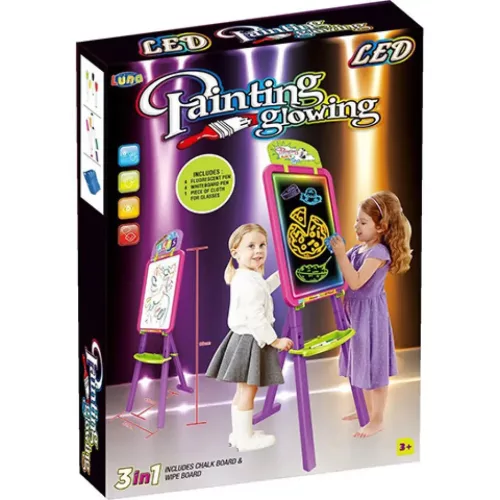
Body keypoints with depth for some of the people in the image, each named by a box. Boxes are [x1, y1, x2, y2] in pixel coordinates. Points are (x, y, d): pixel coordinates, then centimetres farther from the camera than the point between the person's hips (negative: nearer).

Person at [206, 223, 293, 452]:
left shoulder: (243, 277, 9)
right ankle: (245, 438, 7)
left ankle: (240, 432, 28)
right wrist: (275, 341, -19)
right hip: (250, 341, -11)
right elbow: (256, 319, -26)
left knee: (243, 390, 18)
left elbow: (261, 291, 32)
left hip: (243, 338, 11)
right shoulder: (250, 283, -24)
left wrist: (280, 274, 33)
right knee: (248, 390, -1)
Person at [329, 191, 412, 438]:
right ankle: (368, 409, 35)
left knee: (374, 366, 1)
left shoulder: (379, 252, -20)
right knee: (362, 363, 19)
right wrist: (333, 253, 0)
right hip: (355, 312, 9)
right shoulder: (358, 249, 5)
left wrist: (341, 255, -29)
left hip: (370, 313, -9)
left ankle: (378, 419, 11)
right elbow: (342, 275, 10)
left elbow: (355, 282, -27)